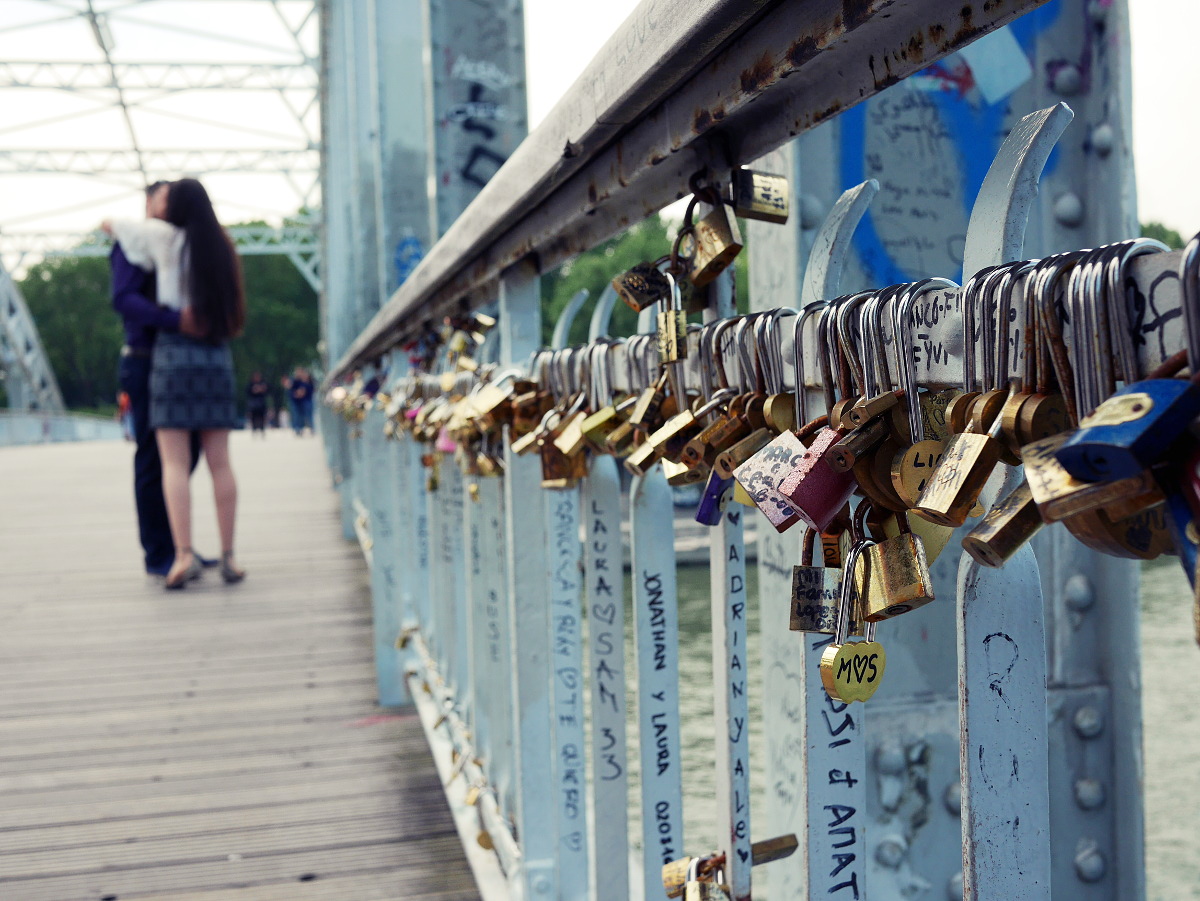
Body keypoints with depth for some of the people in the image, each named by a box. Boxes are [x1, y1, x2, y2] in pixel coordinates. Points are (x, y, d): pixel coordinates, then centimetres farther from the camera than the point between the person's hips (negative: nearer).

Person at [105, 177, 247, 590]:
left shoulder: (166, 238, -1)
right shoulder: (221, 246, 10)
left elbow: (112, 224, 9)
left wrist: (115, 225, 33)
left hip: (174, 351, -4)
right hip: (217, 355, 4)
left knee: (174, 463, -5)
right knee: (220, 463, 4)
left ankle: (184, 554, -15)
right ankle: (228, 556, 5)